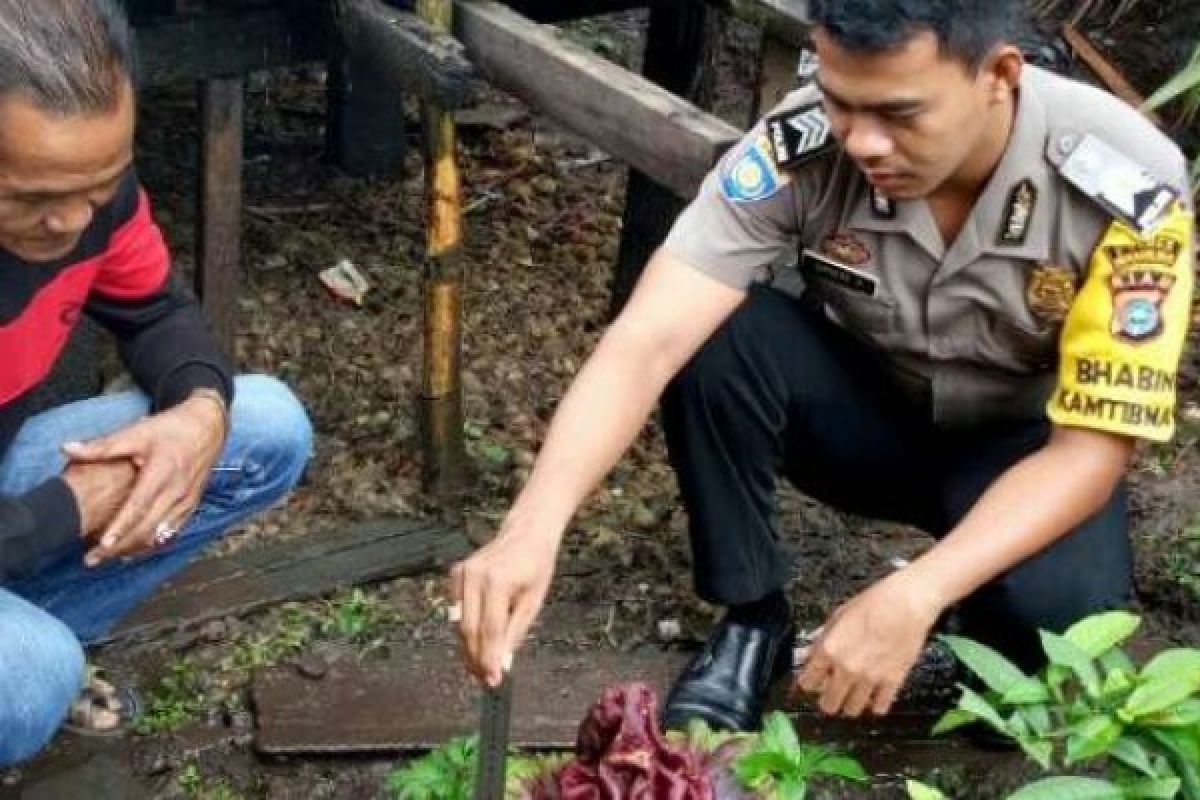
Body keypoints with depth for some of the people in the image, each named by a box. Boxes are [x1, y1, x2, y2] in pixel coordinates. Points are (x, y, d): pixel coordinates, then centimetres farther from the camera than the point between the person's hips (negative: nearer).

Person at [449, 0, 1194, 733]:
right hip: (865, 406, 2)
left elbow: (1092, 446, -27)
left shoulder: (1130, 186, -30)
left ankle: (989, 647, 3)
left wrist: (913, 597, -40)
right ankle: (752, 620, -7)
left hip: (1022, 447, -1)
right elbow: (649, 341, -35)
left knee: (1060, 604, -34)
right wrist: (534, 527, -51)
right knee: (716, 335, -30)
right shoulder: (799, 149, -28)